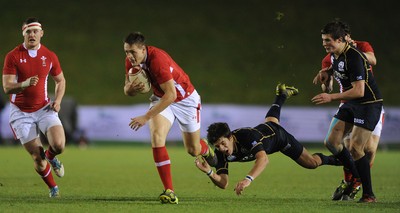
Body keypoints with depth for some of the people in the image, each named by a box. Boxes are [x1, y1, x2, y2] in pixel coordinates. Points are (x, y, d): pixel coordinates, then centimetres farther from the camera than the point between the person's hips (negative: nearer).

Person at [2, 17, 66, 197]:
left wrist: (58, 100, -3)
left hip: (44, 108, 2)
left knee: (59, 145, -21)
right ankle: (53, 187, 23)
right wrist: (25, 84, -33)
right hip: (21, 112, -2)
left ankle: (50, 157, 18)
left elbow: (60, 80, 15)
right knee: (37, 157, -4)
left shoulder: (50, 56, 0)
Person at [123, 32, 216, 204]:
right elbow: (128, 91, -2)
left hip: (186, 99, -5)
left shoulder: (157, 59, -37)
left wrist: (146, 117, -39)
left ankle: (205, 148, 50)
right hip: (160, 99, 5)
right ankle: (169, 191, -20)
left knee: (193, 150, 8)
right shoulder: (130, 61, -15)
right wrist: (130, 88, -28)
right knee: (156, 137, -23)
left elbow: (171, 95, -38)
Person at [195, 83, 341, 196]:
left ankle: (332, 160, 38)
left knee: (312, 163, 5)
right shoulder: (220, 152, -34)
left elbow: (263, 159, -66)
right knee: (271, 119, 41)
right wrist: (209, 173, -56)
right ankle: (283, 94, 68)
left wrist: (248, 179, -82)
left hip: (277, 134, -6)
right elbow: (223, 183, -35)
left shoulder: (247, 135, -50)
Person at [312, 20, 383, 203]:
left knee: (355, 148, -15)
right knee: (331, 142, 1)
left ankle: (369, 194, -6)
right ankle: (356, 177, 19)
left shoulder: (353, 57, -25)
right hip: (350, 104, 9)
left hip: (369, 104, -9)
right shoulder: (334, 55, 3)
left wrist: (332, 97, -28)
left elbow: (359, 91, -29)